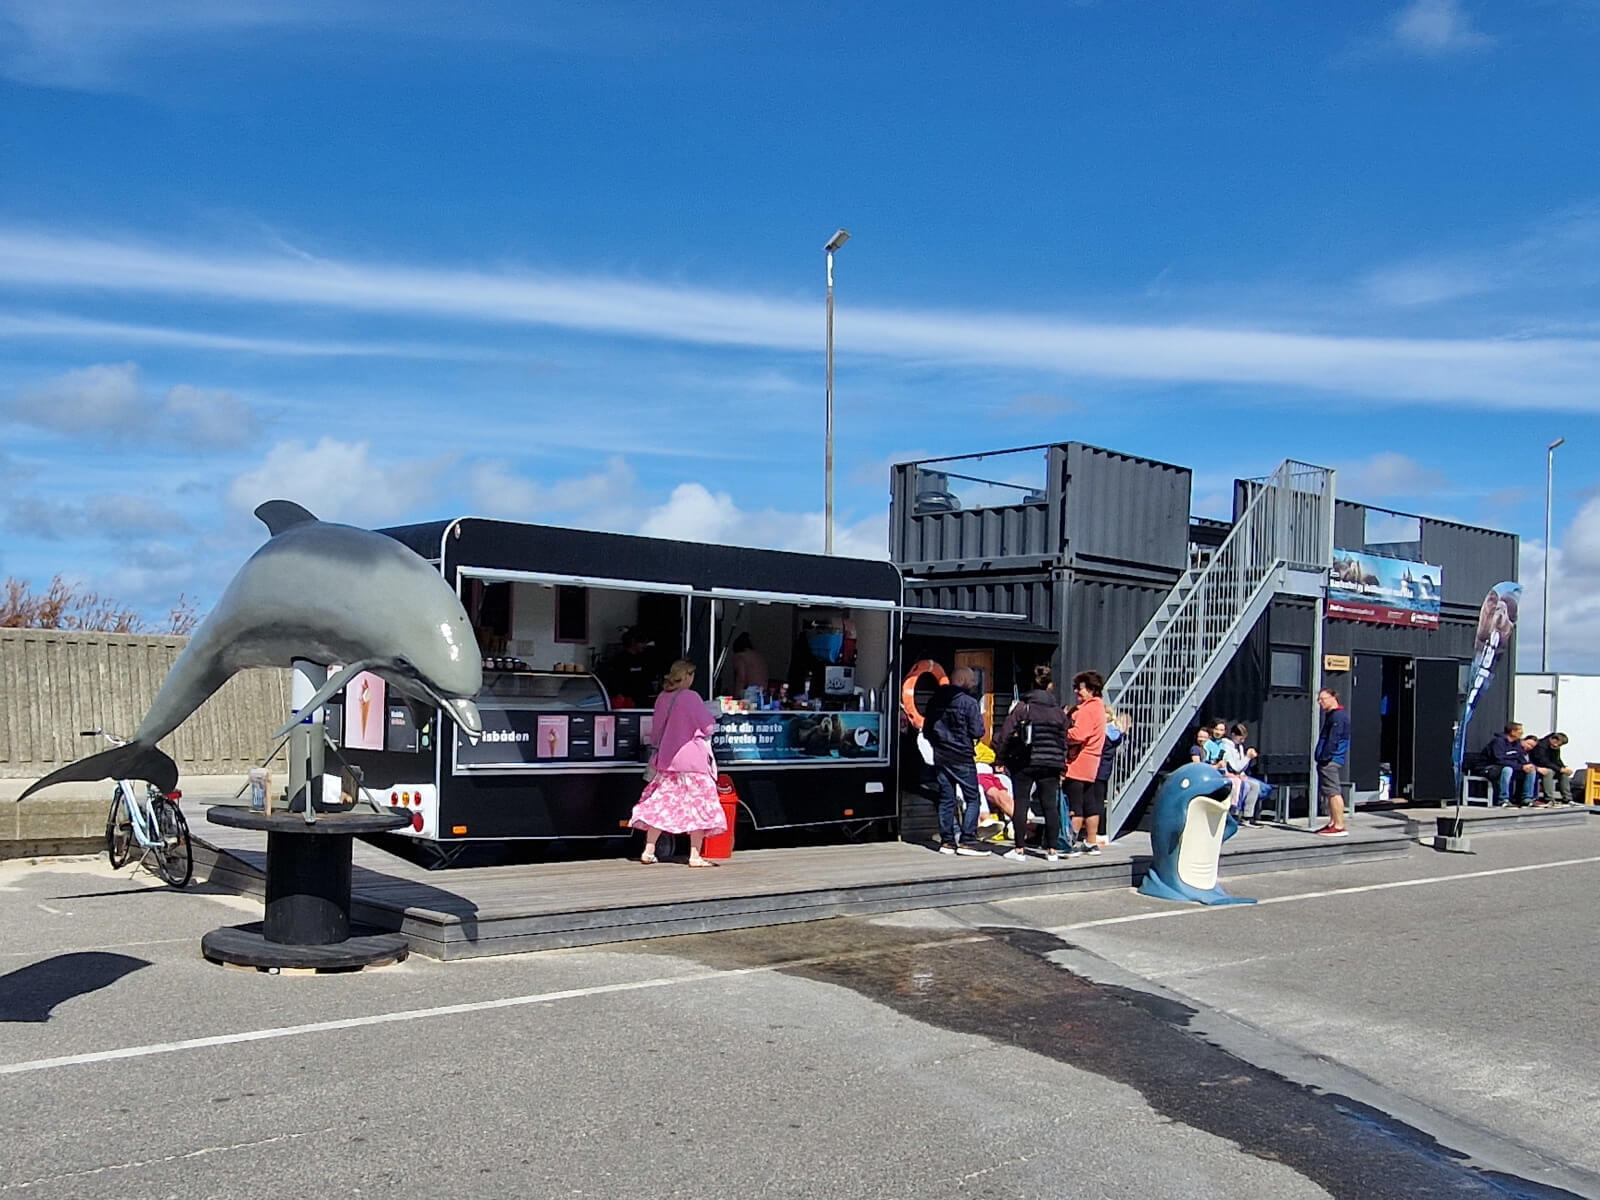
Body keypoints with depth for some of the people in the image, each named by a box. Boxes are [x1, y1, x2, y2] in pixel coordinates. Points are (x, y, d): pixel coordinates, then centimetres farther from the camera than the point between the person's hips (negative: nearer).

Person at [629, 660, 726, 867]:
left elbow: (656, 730, 14)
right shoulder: (691, 697, -13)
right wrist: (710, 715, 13)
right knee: (698, 804, 0)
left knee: (661, 803, 12)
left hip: (666, 759, 6)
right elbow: (708, 726, -8)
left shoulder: (662, 698, 5)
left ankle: (648, 850, 12)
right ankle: (695, 856, -2)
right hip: (692, 760, -6)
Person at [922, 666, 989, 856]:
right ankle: (967, 842, -5)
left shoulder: (935, 701, 7)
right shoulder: (969, 702, -13)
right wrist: (980, 718, 5)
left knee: (946, 799, 11)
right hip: (962, 758, -6)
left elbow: (926, 731, 13)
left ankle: (947, 841, 11)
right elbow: (977, 732, -14)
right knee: (972, 799, 1)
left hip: (941, 757, 6)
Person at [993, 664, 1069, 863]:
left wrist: (1005, 757, 5)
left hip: (1024, 763, -3)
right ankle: (1052, 850, 9)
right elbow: (1064, 739, 11)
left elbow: (1006, 735, -6)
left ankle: (1019, 849, 2)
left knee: (1021, 804, 2)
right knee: (1050, 806, 7)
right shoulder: (1059, 711, 6)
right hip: (1051, 764, 3)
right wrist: (1061, 765, 18)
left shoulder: (1022, 707, -5)